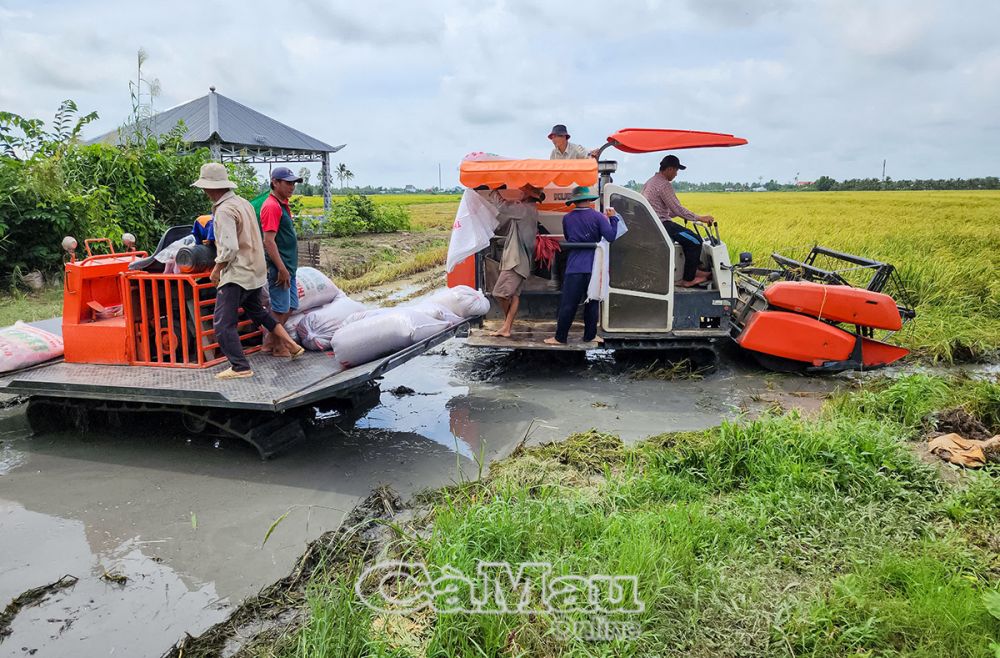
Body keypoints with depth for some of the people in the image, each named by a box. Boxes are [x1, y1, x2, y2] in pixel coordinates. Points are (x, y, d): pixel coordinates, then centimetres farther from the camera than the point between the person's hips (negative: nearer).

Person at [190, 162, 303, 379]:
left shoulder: (224, 210, -19)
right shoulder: (243, 203, 9)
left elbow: (229, 249, -25)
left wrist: (216, 269, -10)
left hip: (237, 274, -10)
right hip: (256, 271, 10)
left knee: (223, 323, -4)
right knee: (255, 310, 27)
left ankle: (240, 367, -4)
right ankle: (290, 344, 23)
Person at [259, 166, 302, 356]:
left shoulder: (282, 204, 16)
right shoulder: (272, 206, -15)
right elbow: (269, 241, -21)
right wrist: (282, 269, -21)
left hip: (288, 267, 10)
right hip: (279, 268, -10)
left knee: (291, 306, 15)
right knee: (280, 309, -1)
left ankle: (269, 343, 23)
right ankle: (276, 347, 12)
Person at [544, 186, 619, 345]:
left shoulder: (567, 218, 5)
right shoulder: (597, 217, -3)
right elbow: (611, 237, -11)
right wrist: (612, 218, 1)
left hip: (574, 267, 1)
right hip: (594, 266, -1)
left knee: (568, 304, 2)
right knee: (592, 302, 11)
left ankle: (560, 337, 6)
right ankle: (590, 335, 18)